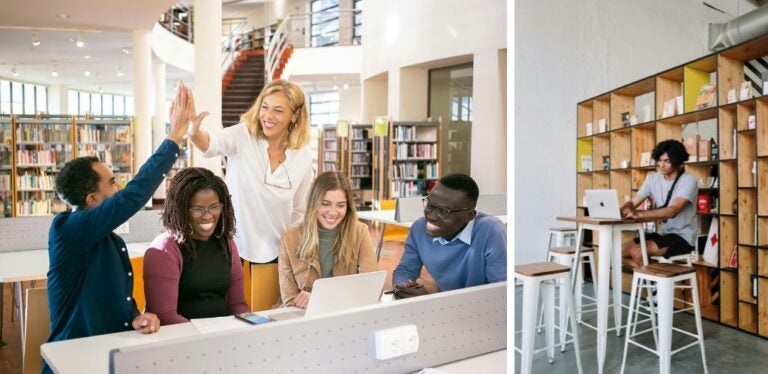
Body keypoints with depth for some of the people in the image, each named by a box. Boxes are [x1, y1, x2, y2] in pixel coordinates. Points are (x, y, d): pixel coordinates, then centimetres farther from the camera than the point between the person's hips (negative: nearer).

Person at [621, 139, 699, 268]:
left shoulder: (689, 181, -14)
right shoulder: (653, 179, 6)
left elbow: (673, 211, -29)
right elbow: (632, 202, 0)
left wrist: (640, 214, -43)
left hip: (682, 237, -7)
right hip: (663, 233, 7)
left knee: (637, 252, -27)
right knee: (621, 251, -10)